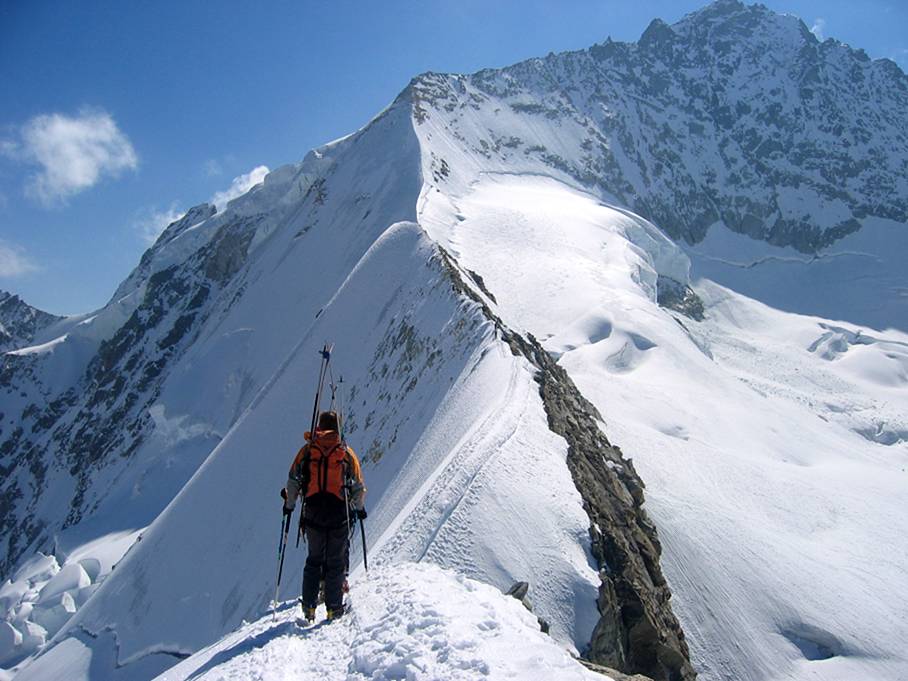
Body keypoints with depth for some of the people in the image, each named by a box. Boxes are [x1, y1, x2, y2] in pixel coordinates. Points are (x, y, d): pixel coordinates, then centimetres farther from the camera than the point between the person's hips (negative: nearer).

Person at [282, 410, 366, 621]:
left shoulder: (307, 449, 5)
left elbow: (293, 480, 4)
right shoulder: (346, 452, 4)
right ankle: (334, 608, 7)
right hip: (339, 511, -1)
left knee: (314, 559, 15)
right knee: (336, 562, 7)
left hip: (313, 511, 2)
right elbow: (358, 486, 6)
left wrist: (289, 504, 18)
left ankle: (309, 606, 13)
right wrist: (359, 508, 20)